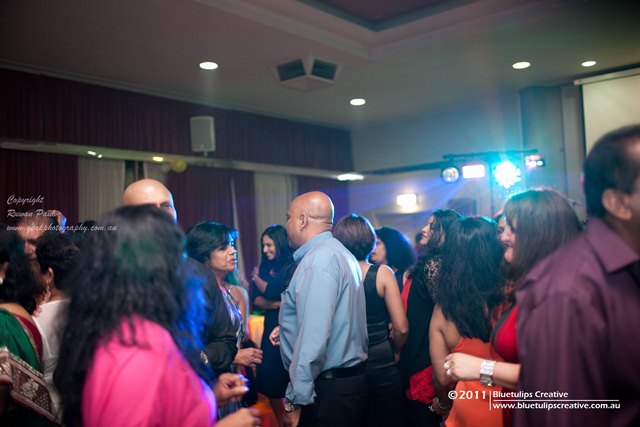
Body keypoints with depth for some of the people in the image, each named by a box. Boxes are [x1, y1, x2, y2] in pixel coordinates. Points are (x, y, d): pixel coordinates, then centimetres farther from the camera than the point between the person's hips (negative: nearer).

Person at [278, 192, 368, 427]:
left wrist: (295, 399, -20)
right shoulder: (338, 252, 13)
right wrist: (289, 327, 12)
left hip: (328, 390, -9)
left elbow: (315, 336, -24)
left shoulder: (318, 260, -18)